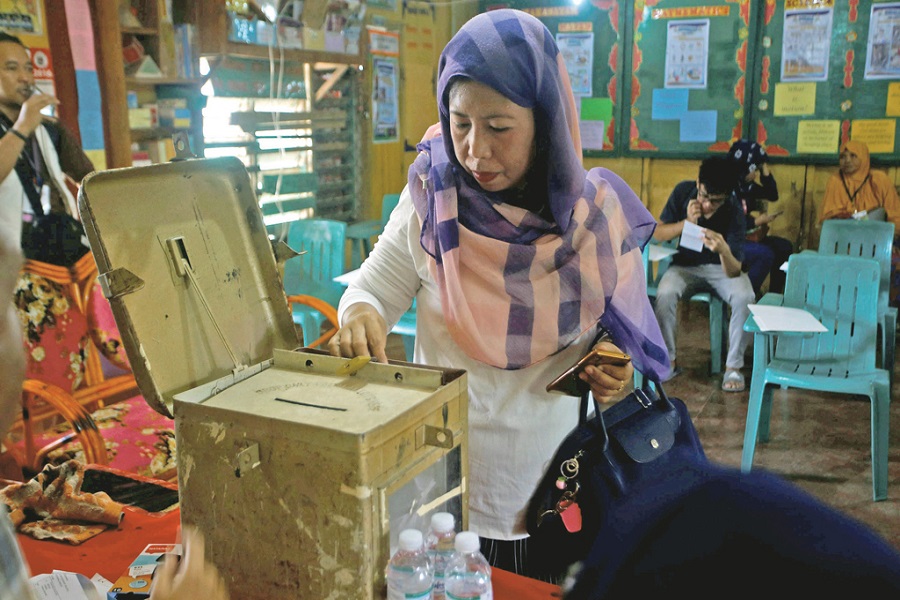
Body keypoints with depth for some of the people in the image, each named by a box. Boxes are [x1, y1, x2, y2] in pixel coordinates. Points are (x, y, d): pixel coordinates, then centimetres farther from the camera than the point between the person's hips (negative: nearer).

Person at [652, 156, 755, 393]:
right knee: (665, 293, -31)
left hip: (722, 267, -1)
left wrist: (724, 251, -50)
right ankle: (668, 359, -11)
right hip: (686, 265, 1)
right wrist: (687, 222, -27)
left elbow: (734, 271, -28)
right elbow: (657, 233, -9)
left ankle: (734, 366, -12)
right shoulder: (684, 191, -15)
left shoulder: (734, 211, -23)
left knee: (744, 298, -31)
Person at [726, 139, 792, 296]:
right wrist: (759, 220, -21)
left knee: (785, 247, 4)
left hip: (748, 237, 10)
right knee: (765, 254, -28)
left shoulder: (748, 184, 7)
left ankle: (774, 293, 12)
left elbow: (773, 196, 14)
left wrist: (765, 170, 3)